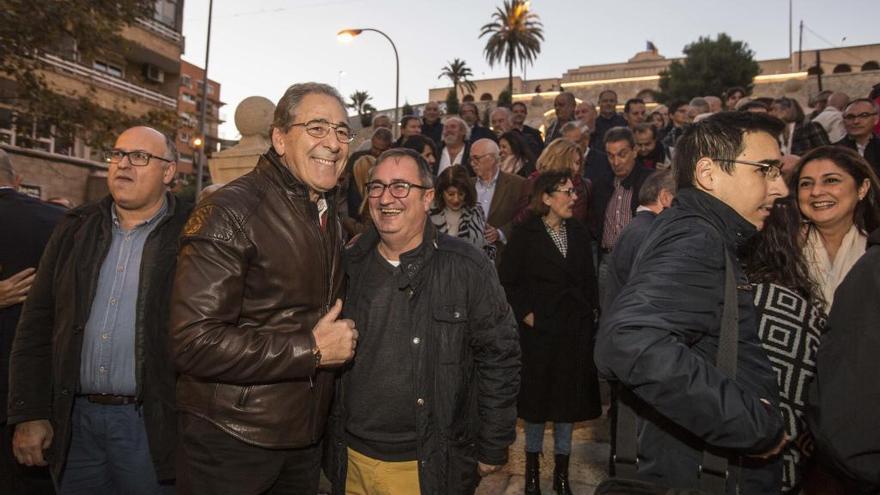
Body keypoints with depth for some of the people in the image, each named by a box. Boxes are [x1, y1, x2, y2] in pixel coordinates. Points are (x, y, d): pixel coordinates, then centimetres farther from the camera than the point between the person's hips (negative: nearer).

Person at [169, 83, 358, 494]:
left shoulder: (329, 217, 10)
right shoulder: (230, 213, -18)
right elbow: (193, 340, -25)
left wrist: (339, 340, 5)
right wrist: (311, 349, -22)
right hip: (231, 441, -7)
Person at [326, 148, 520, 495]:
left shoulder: (467, 268, -11)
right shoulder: (349, 265, 0)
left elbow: (500, 359, -8)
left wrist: (493, 449, -5)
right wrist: (327, 436, 10)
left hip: (430, 466, -3)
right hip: (352, 458, 4)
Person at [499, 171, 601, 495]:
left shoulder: (579, 233, 7)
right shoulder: (525, 235, -6)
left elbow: (589, 280, 10)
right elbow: (507, 280, -5)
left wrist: (591, 313, 2)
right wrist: (525, 313, -11)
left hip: (576, 330, 4)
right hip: (539, 329, -4)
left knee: (569, 397, 10)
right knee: (537, 396, 8)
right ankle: (532, 468, 26)